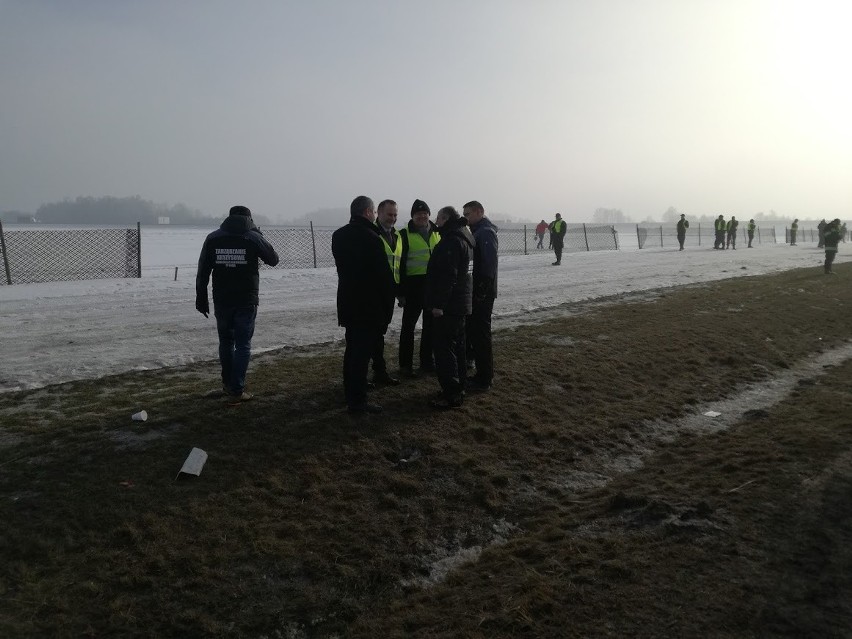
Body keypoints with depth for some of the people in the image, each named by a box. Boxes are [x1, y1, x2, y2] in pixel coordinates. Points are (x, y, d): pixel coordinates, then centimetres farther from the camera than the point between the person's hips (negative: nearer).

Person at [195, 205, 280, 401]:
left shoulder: (213, 238, 3)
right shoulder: (253, 238, -6)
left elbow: (202, 272, 3)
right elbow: (273, 259, 8)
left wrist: (201, 299, 10)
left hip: (221, 301, 3)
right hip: (246, 302, -3)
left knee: (226, 342, 18)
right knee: (243, 345, 3)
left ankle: (228, 385, 25)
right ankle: (237, 390, 1)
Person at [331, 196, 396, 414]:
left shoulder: (338, 235, 9)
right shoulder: (370, 237, -17)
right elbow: (383, 272, -14)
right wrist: (389, 296, -4)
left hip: (347, 302, 8)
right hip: (369, 304, -8)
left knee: (352, 349, 18)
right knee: (362, 352, -4)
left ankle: (350, 394, 27)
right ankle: (358, 401, -1)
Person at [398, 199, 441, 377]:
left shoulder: (437, 233, 10)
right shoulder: (405, 234, -5)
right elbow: (400, 264, -7)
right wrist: (401, 292, -12)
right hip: (413, 285, -5)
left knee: (430, 324, 13)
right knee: (409, 325, 1)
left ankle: (427, 361, 24)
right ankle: (405, 364, 8)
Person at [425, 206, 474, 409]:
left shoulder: (452, 241, -17)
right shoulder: (464, 237, 16)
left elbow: (448, 276, -24)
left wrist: (439, 304, -23)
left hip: (448, 306, -11)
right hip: (461, 303, 11)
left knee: (443, 346, -8)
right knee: (457, 344, 16)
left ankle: (451, 394, -7)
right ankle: (459, 386, 25)